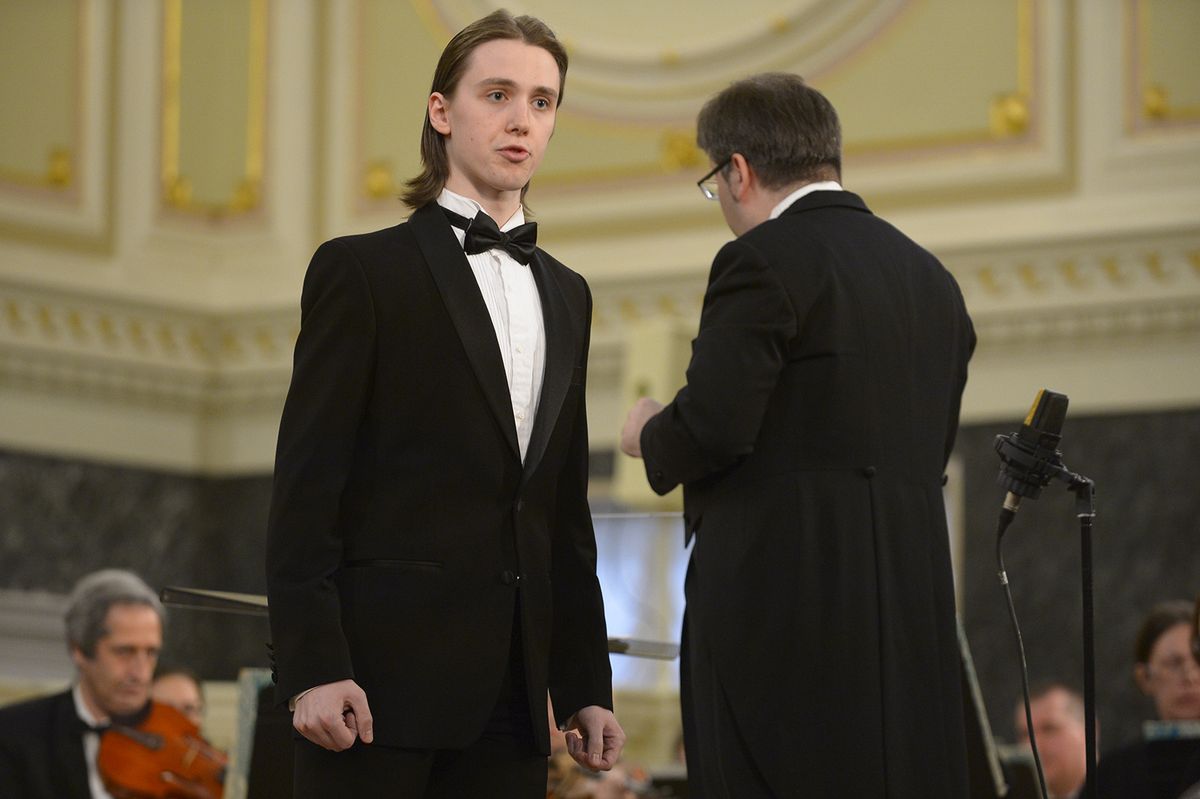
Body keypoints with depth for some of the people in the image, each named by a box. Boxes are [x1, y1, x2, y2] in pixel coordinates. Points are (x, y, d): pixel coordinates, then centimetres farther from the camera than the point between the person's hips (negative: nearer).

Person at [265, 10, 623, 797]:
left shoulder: (566, 296, 19)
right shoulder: (362, 270, 0)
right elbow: (306, 485, -6)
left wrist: (586, 683, 14)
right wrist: (312, 668, -15)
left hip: (511, 693, 6)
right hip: (384, 666, -6)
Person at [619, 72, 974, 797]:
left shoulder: (765, 260, -8)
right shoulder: (932, 279, 15)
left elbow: (712, 429, -16)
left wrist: (649, 435, 6)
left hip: (782, 600, -7)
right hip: (912, 608, 7)